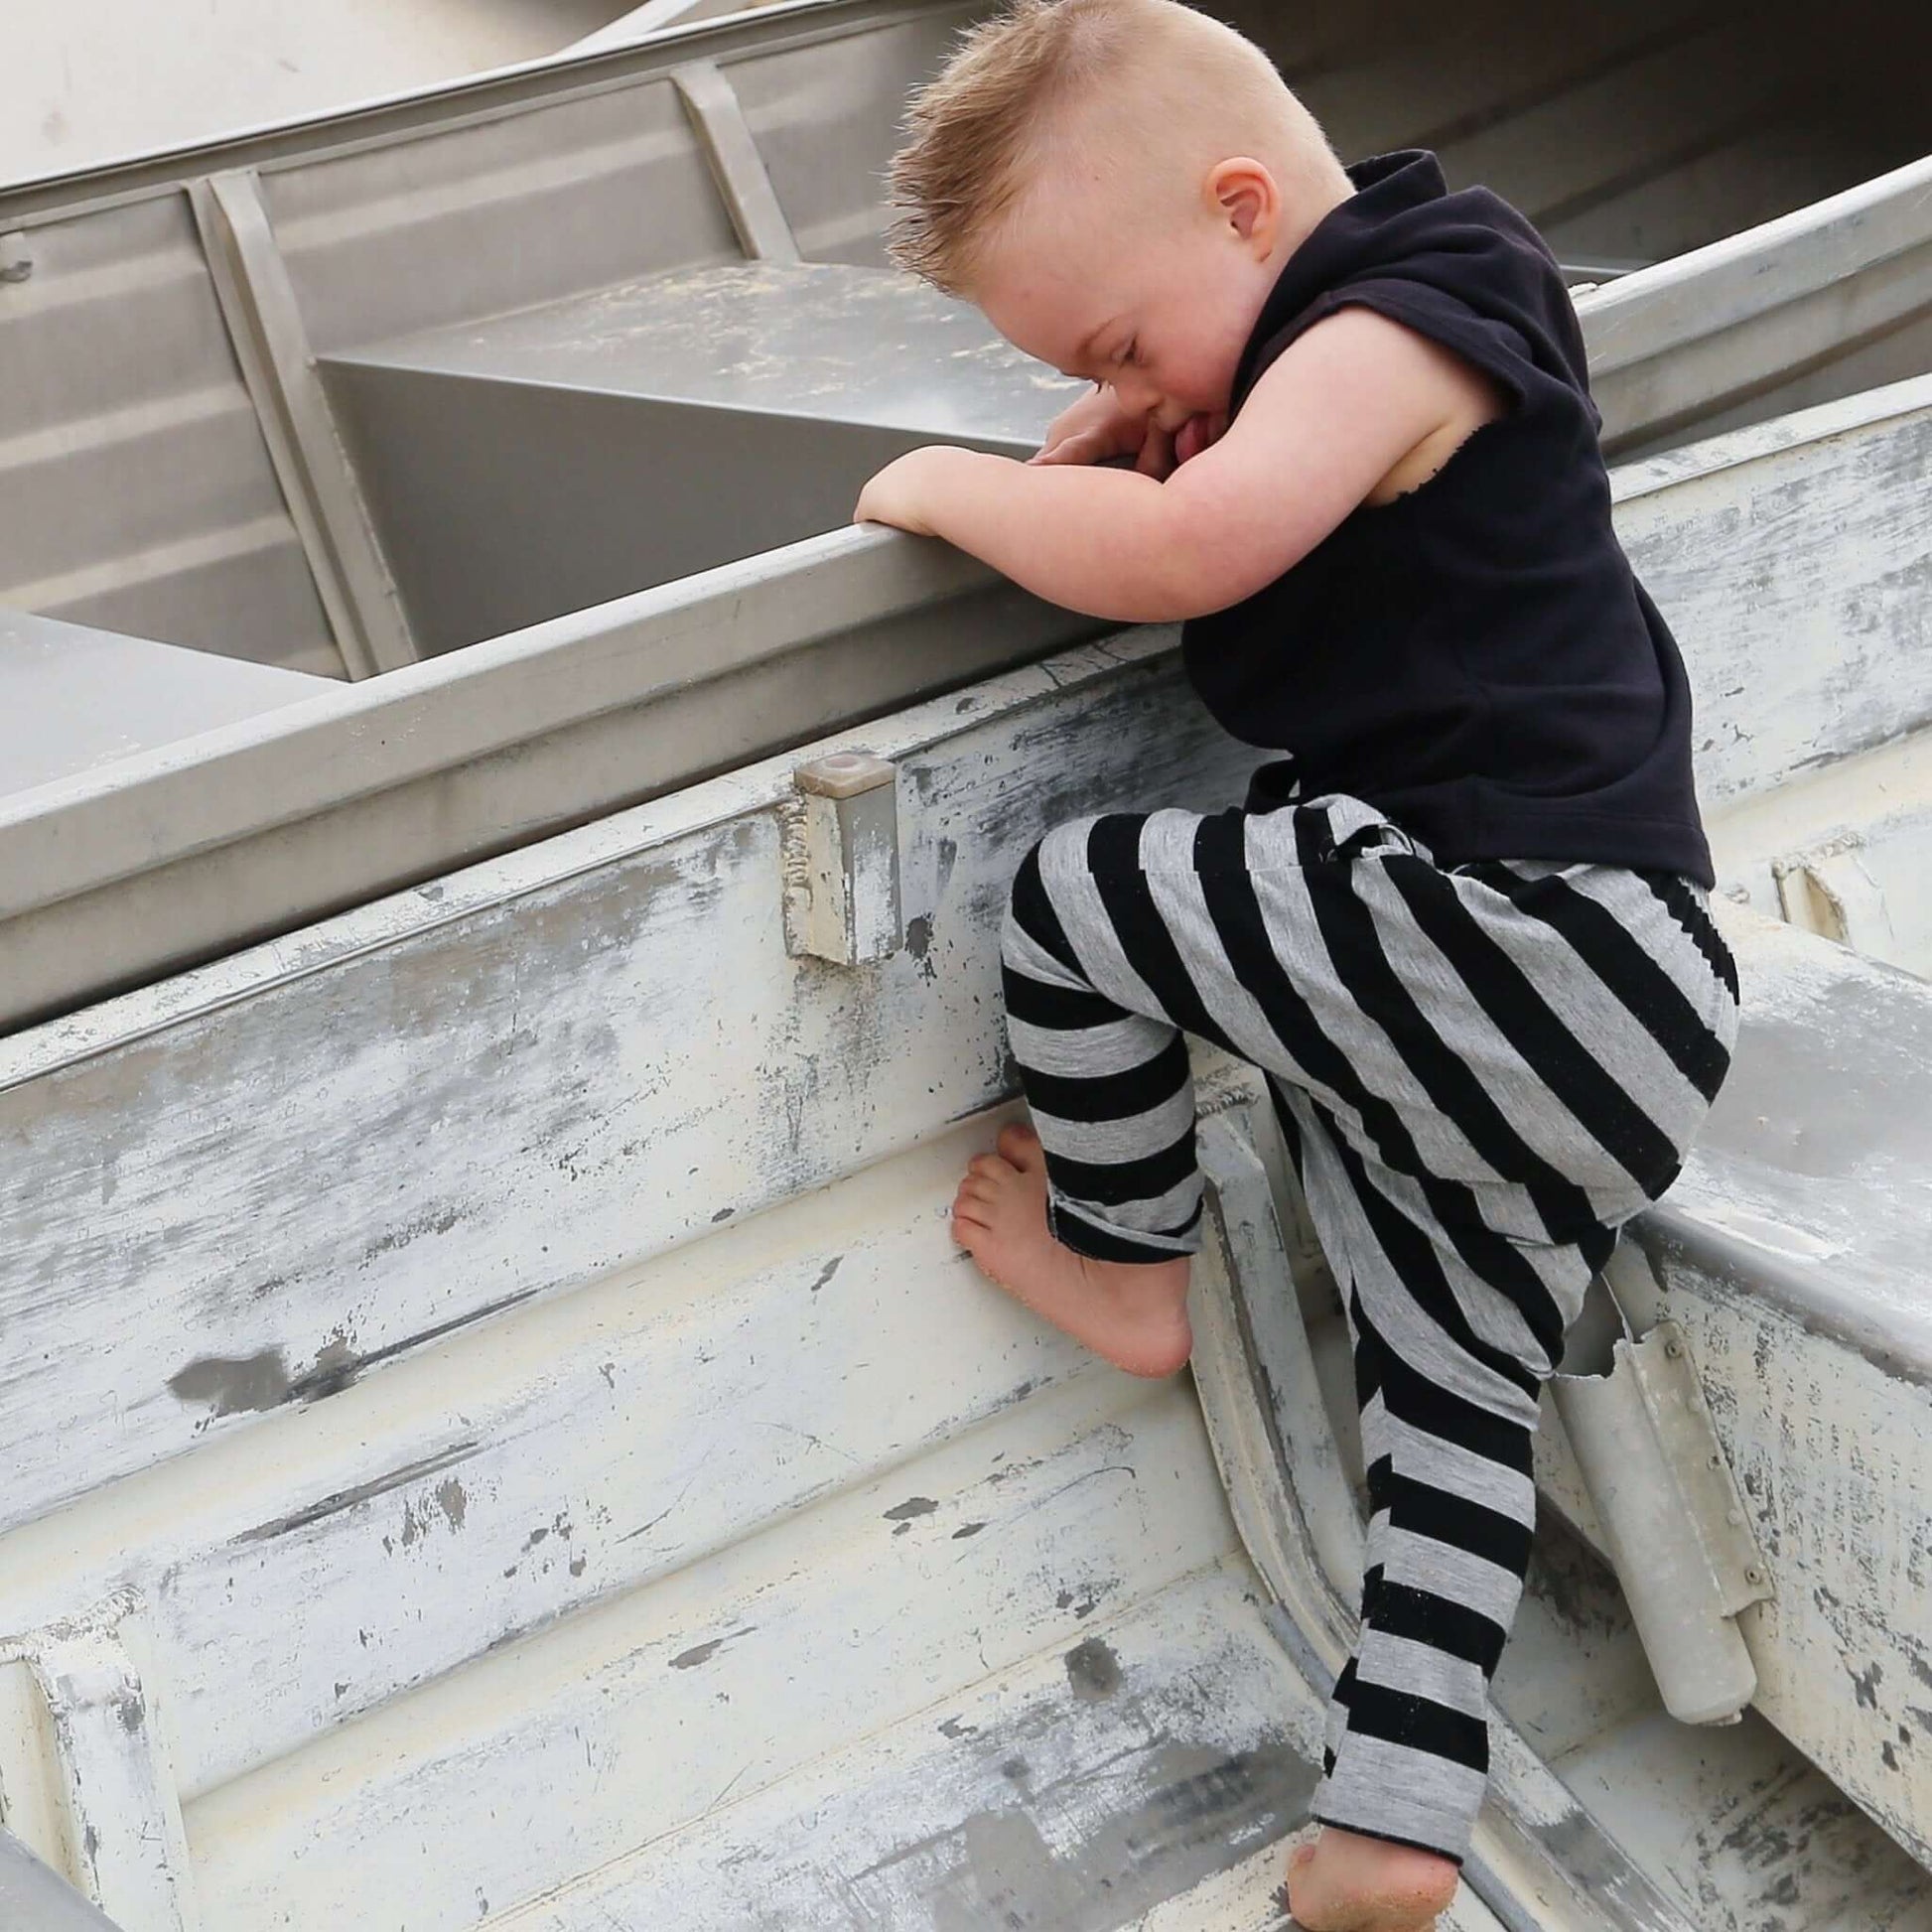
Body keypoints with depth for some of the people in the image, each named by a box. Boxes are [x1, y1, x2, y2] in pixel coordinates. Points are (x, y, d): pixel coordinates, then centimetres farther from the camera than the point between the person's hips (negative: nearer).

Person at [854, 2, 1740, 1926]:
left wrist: (948, 485, -15)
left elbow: (1184, 553, -29)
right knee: (1460, 1394, 13)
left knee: (1077, 895, -7)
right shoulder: (1360, 339, 17)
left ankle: (1123, 1267, 15)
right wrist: (1124, 443, 4)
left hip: (1523, 939, -11)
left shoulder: (1394, 332, -15)